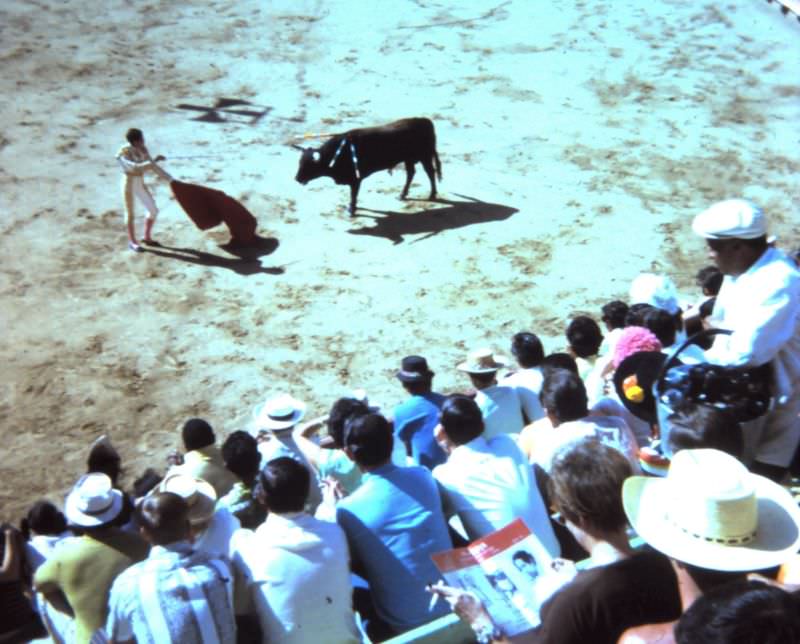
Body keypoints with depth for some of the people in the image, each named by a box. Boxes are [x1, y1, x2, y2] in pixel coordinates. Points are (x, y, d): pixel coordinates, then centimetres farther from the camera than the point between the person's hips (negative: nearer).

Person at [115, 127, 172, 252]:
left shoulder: (143, 150, -1)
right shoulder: (124, 153, -20)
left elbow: (153, 166, 4)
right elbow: (134, 167, -32)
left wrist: (170, 179, -1)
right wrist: (154, 160, -35)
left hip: (140, 184, 7)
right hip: (129, 184, -7)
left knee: (153, 210, 8)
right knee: (130, 213, 3)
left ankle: (147, 237, 26)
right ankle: (132, 242, 19)